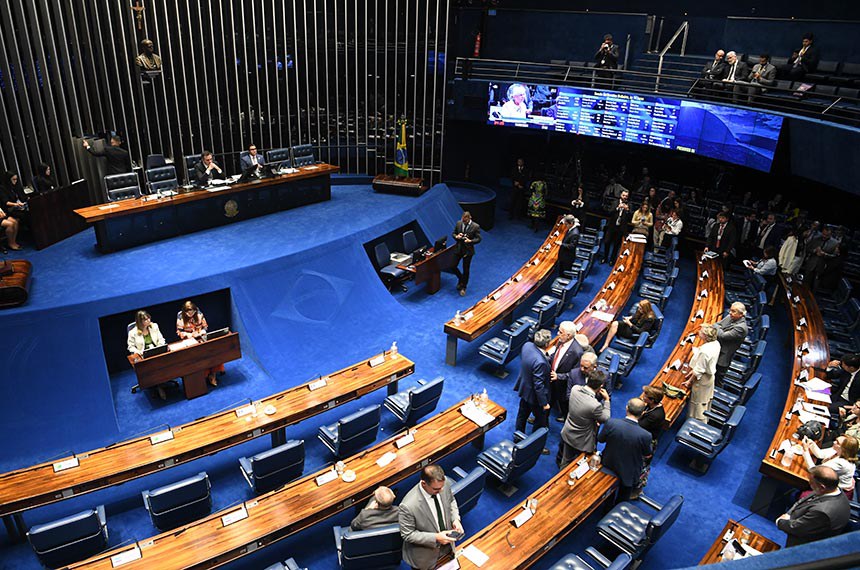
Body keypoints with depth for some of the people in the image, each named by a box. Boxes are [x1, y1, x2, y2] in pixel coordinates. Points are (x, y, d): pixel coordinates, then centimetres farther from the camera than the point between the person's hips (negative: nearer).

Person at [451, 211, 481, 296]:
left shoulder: (475, 226, -13)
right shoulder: (458, 223, -2)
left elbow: (478, 239, -8)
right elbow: (453, 233, 9)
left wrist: (470, 241, -26)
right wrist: (456, 236, -14)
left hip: (468, 251, -4)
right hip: (458, 249, 4)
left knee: (466, 270, 7)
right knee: (453, 266, 6)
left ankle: (463, 287, 25)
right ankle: (461, 278, 35)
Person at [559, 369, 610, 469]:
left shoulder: (575, 388, -20)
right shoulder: (595, 405, -38)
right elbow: (605, 419, -15)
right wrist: (607, 400, -7)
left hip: (567, 434, 6)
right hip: (582, 441, -6)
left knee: (565, 462, 29)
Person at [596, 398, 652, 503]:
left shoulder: (611, 423, -31)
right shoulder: (645, 435, -34)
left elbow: (600, 439, -10)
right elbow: (647, 454, -12)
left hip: (608, 465, 2)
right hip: (628, 473, -2)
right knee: (623, 498, 29)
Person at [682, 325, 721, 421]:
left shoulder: (704, 351, -35)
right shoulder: (715, 343, -9)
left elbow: (698, 371, -25)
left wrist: (689, 382, -10)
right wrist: (693, 370, 10)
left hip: (702, 380, -9)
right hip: (710, 377, 9)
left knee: (697, 404, 11)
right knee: (705, 403, 27)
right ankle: (704, 421, 45)